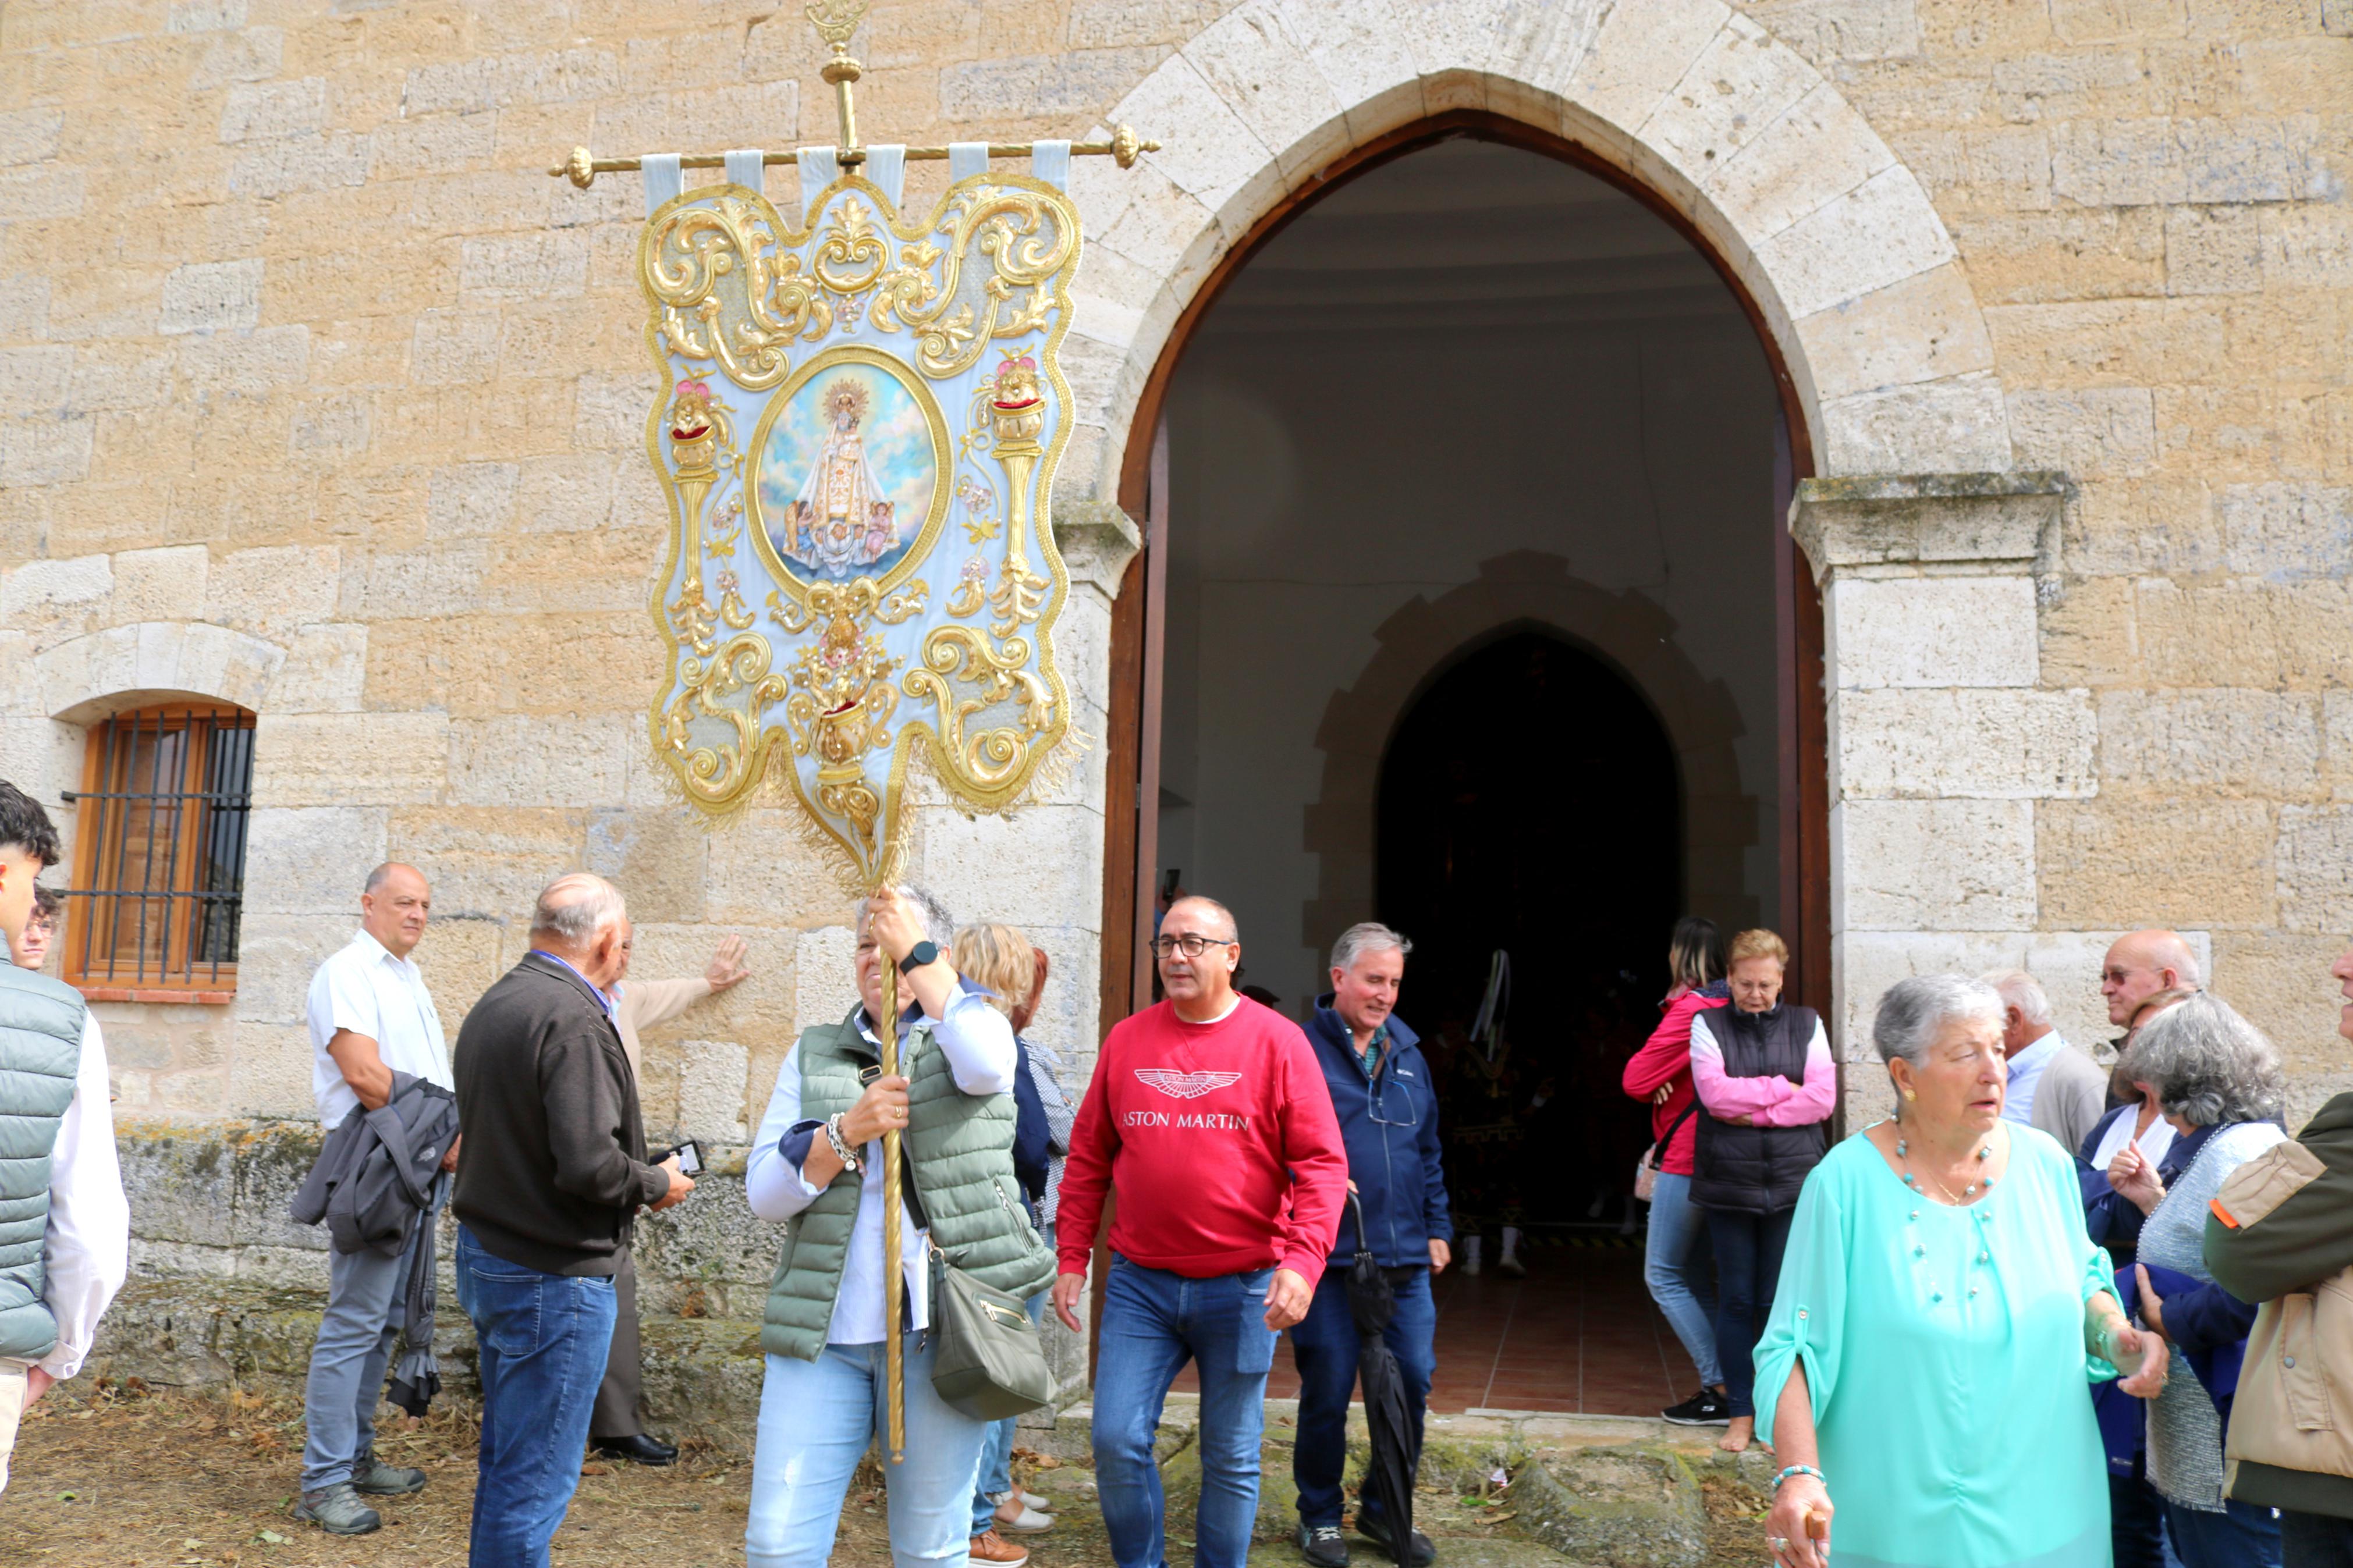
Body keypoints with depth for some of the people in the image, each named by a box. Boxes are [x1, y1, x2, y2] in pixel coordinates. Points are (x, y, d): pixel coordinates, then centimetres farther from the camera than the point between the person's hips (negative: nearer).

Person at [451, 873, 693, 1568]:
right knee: (534, 1483, 0)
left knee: (506, 1465, 21)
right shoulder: (574, 1020, -21)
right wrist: (659, 1185, -8)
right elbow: (589, 1166, -27)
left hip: (486, 1256, 10)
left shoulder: (494, 1003, 9)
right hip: (552, 1276, -10)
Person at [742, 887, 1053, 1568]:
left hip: (939, 1329, -2)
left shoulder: (962, 1028, 7)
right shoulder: (815, 1053, 14)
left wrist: (915, 951, -14)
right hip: (822, 1331, 3)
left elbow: (987, 1064, -20)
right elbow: (764, 1192, 6)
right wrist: (850, 1130, -10)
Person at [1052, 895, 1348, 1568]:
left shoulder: (1277, 1042, -5)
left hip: (1242, 1289, -2)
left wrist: (1303, 1260, -20)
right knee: (1117, 1443, 1)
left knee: (1232, 1459, 9)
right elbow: (1088, 1158, 10)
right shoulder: (1127, 1040, 4)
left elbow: (1322, 1163, -8)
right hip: (1139, 1285, 2)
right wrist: (1071, 1260, 6)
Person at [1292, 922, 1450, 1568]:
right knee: (1327, 1395, 4)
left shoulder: (1408, 1055, 14)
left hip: (1405, 1257, 5)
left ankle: (1385, 1509, 27)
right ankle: (1320, 1516, 23)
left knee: (1411, 1385, 7)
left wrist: (1437, 1228, 16)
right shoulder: (1301, 1050, -6)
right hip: (1328, 1256, -5)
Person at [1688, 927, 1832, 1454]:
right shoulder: (1708, 1024, 5)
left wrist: (1751, 1112, -10)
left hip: (1793, 1183, 0)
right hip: (1729, 1184, 0)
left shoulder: (1806, 1025, 8)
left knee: (1781, 1303, 3)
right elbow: (1714, 1092, -9)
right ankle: (1740, 1413, 16)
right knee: (1736, 1300, 5)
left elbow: (1822, 1098, -4)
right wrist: (1781, 1089, -7)